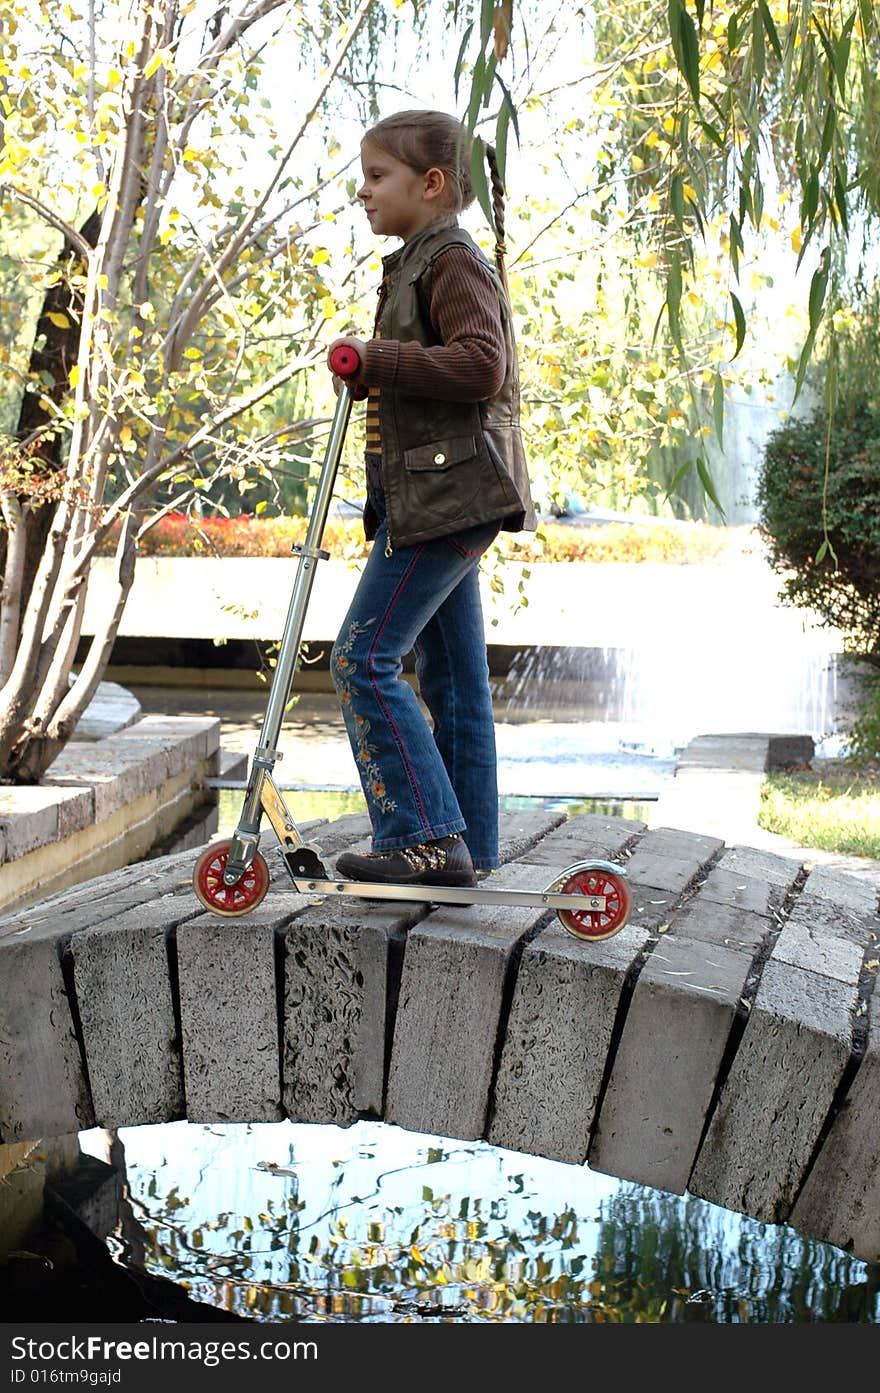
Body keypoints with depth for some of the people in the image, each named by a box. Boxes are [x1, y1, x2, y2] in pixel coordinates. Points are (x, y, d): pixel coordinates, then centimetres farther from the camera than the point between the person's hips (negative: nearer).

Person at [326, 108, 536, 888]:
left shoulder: (454, 261, -8)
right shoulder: (420, 265, 22)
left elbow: (482, 364, -23)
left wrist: (374, 360, -19)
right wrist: (369, 370, 15)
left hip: (448, 493, -11)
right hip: (437, 500, 11)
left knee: (365, 657, -13)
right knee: (450, 674, 10)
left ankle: (425, 837, -12)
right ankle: (468, 850, 15)